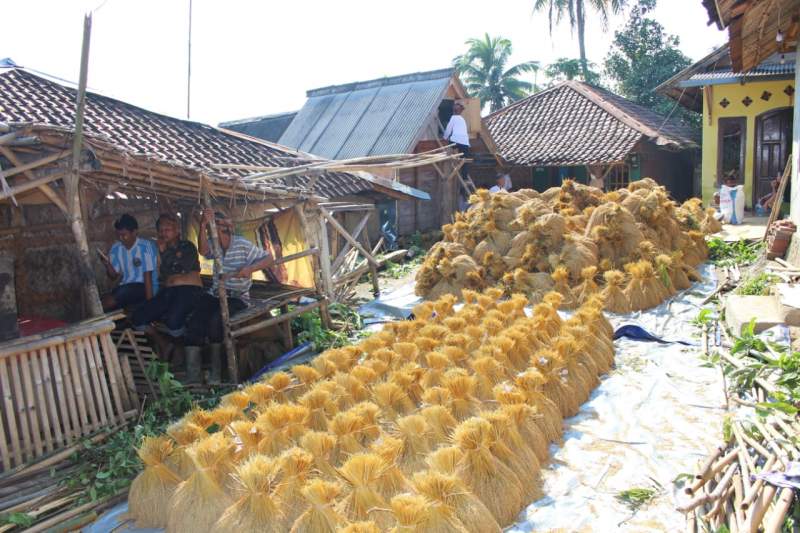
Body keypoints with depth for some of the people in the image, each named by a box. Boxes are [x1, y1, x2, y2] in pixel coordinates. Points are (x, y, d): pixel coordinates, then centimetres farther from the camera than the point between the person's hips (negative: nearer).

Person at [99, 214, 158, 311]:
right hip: (125, 288, 6)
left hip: (143, 287, -6)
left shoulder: (146, 246, -11)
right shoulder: (116, 248, 7)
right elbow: (114, 277, 9)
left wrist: (149, 303, -20)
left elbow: (148, 277, -15)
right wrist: (107, 265, -11)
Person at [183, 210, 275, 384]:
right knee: (194, 322, -22)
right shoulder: (213, 246, 7)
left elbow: (269, 259, -5)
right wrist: (203, 226, -33)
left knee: (215, 320, -32)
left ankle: (215, 372, -17)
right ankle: (192, 375, -24)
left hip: (237, 298, -4)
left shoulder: (242, 245, -5)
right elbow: (203, 250, -19)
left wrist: (250, 268, -22)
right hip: (215, 295, 5)